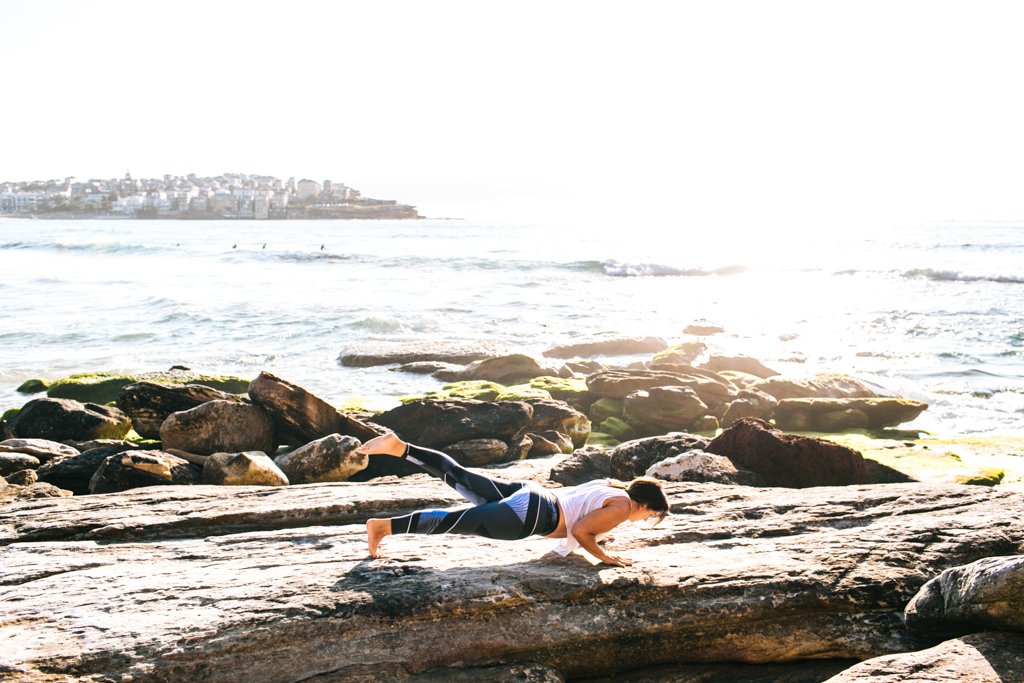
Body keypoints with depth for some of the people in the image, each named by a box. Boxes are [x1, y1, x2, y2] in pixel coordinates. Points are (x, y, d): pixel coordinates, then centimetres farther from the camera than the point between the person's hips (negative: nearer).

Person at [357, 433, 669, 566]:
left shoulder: (612, 485, 19)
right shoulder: (622, 507, -8)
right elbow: (579, 530, -17)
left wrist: (594, 534, 32)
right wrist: (604, 556, -7)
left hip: (529, 493, 8)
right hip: (529, 516, -8)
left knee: (458, 476, 4)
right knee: (456, 520, -9)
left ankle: (399, 447, -3)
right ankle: (385, 526, -12)